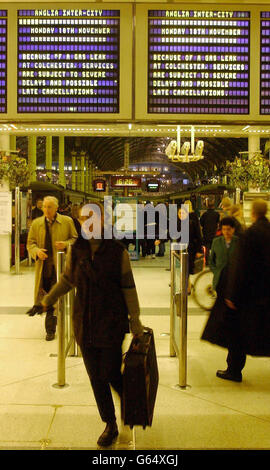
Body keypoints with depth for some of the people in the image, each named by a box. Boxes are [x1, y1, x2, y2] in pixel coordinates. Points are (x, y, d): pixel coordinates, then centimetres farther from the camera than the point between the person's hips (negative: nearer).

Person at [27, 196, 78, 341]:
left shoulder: (67, 221, 3)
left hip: (61, 265, -2)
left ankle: (50, 329, 10)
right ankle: (50, 328, 25)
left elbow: (76, 239, 8)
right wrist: (37, 251, -12)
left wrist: (66, 244, -12)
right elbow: (30, 243, 10)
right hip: (43, 266, 3)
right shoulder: (36, 223, 10)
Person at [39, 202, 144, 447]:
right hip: (85, 323, 3)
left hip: (111, 322, -3)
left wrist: (135, 319, -4)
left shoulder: (117, 250, -8)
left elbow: (128, 287, -4)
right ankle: (110, 426, 27)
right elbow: (67, 280, 14)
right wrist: (46, 301, 10)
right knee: (96, 377, 9)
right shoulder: (76, 249, 1)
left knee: (111, 374, 1)